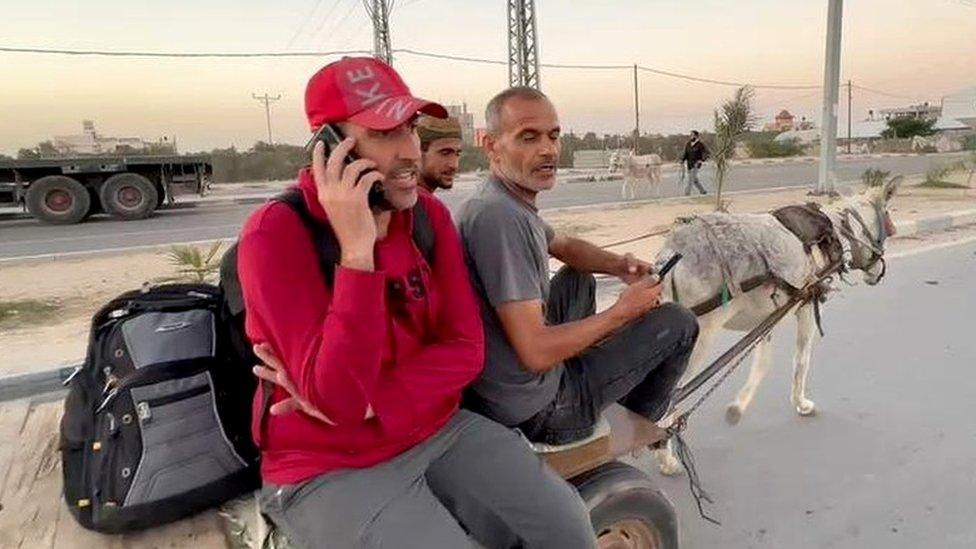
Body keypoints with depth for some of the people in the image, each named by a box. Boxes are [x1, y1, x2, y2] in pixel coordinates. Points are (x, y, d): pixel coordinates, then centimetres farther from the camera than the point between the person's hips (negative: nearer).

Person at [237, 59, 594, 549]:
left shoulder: (430, 214, -1)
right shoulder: (275, 233, -18)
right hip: (329, 469, -5)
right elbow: (338, 399, -26)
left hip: (440, 431, 5)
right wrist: (357, 249, -32)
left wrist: (367, 404, -19)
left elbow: (465, 348, -4)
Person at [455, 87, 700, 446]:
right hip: (536, 411, -9)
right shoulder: (498, 215, -29)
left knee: (581, 279, 29)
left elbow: (565, 246, 22)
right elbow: (536, 353, -31)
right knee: (679, 323, 1)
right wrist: (622, 311, -17)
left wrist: (616, 264, 1)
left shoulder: (513, 202, 3)